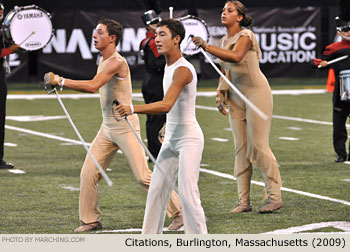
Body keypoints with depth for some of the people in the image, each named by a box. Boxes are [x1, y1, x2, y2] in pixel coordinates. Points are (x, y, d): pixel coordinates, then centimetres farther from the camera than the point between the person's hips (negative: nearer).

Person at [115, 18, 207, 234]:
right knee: (157, 190, 7)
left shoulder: (183, 69, -19)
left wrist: (133, 109, -39)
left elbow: (167, 105, -31)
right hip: (171, 139, 10)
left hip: (189, 139, -9)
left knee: (188, 194, -11)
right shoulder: (169, 66, 12)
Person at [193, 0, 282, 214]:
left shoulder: (246, 35, -11)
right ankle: (244, 200, 5)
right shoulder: (225, 41, 13)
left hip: (256, 92, -7)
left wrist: (207, 47, -36)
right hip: (236, 98, 7)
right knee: (241, 149, 4)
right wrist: (221, 95, 7)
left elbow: (236, 57, -31)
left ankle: (274, 197, -4)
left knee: (259, 146, -10)